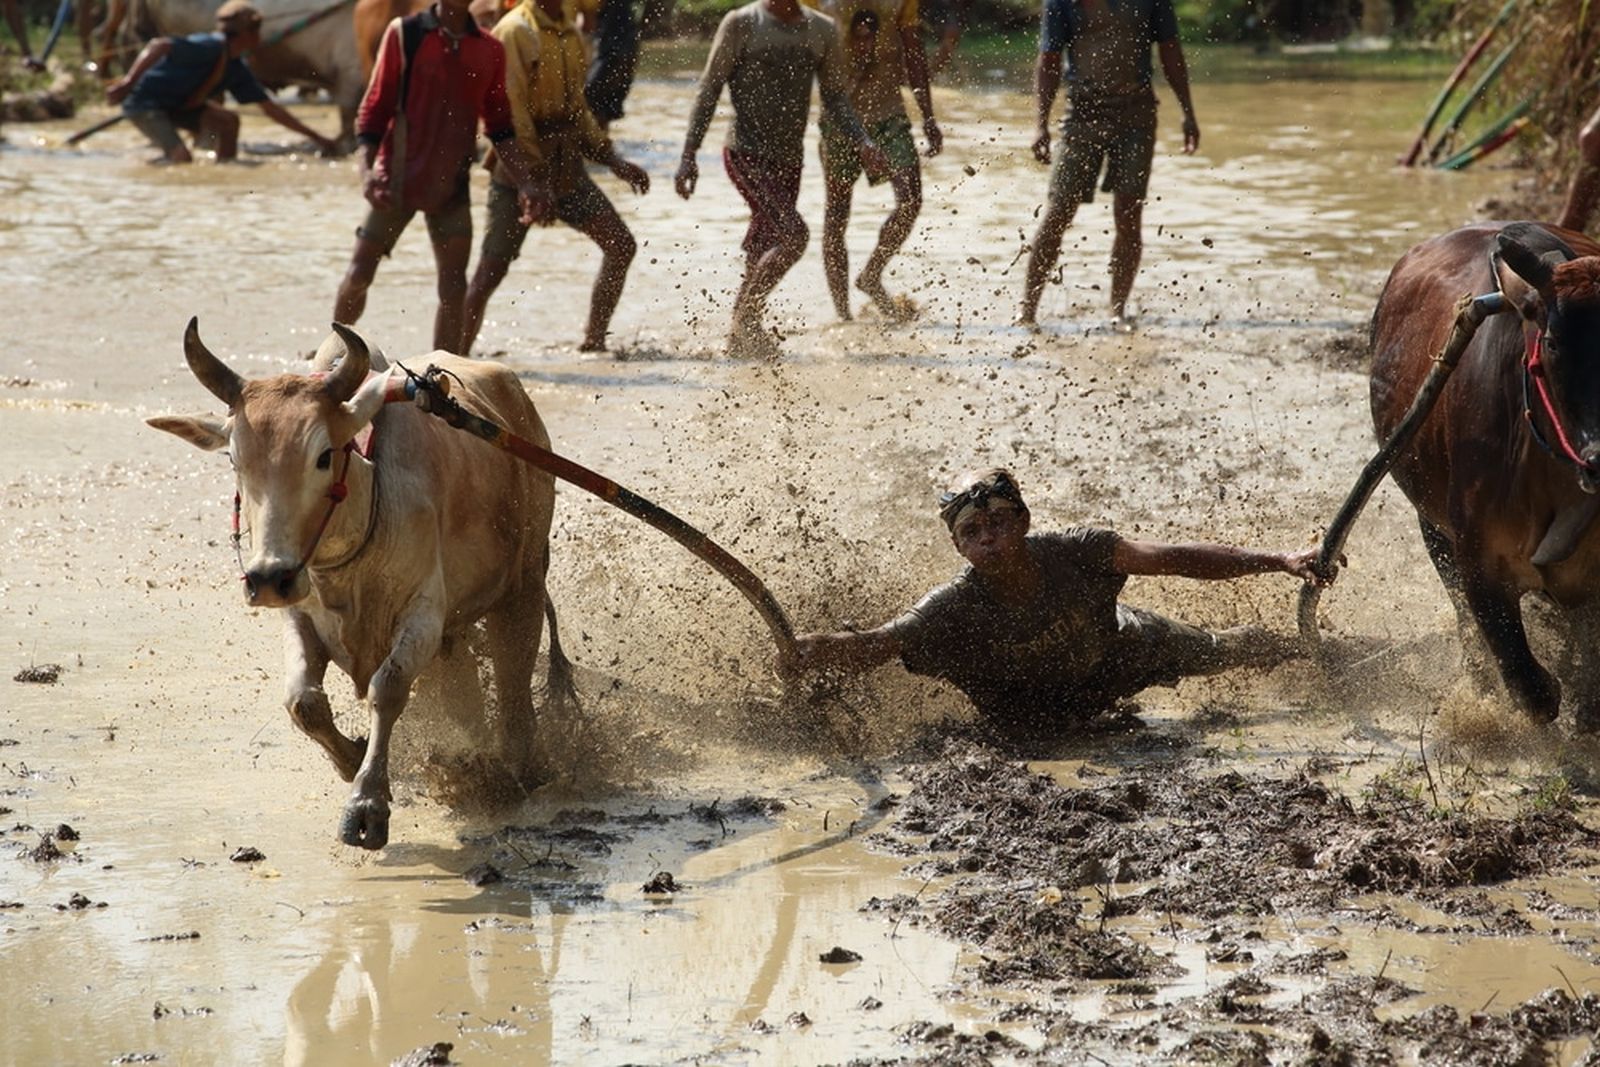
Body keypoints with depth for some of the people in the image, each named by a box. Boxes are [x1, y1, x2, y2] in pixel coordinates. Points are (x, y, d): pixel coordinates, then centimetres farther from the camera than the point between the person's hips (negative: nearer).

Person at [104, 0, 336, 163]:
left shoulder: (237, 70, 6)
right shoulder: (211, 47, -23)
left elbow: (270, 108, 12)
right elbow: (159, 46, -34)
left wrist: (315, 137, 11)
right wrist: (128, 81, -44)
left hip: (177, 106, 9)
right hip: (145, 101, -9)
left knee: (228, 120, -5)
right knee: (181, 160, -24)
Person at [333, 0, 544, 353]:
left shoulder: (489, 51, 5)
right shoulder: (404, 34, -4)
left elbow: (500, 129, 11)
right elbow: (374, 107, -4)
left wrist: (525, 184, 2)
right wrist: (367, 170, -16)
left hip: (451, 187, 3)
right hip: (398, 177, -3)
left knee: (453, 288, -2)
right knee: (359, 274, 0)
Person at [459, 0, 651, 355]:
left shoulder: (568, 29, 12)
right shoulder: (515, 32, -12)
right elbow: (510, 112, -18)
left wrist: (614, 161, 15)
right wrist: (531, 179, -23)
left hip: (566, 163, 7)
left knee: (621, 245, 2)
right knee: (491, 268, -10)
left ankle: (594, 342, 11)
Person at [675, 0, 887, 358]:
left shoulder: (822, 30, 8)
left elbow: (835, 96, 15)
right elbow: (709, 90, -4)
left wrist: (863, 143, -1)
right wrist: (689, 155, -8)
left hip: (790, 159, 6)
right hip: (746, 154, -6)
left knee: (764, 254, 7)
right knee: (793, 233, -21)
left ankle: (741, 336, 19)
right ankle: (745, 317, -8)